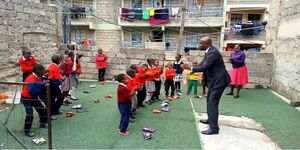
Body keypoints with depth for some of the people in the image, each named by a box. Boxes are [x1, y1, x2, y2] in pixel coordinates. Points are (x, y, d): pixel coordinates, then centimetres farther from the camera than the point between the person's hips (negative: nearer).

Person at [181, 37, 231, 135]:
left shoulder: (213, 53, -23)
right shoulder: (209, 52, 9)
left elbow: (204, 67, -30)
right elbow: (202, 64, 12)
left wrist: (191, 68, -18)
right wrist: (190, 67, 0)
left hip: (219, 80, -11)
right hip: (214, 80, 11)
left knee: (213, 103, -12)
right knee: (209, 100, 21)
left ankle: (214, 128, -8)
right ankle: (210, 119, 38)